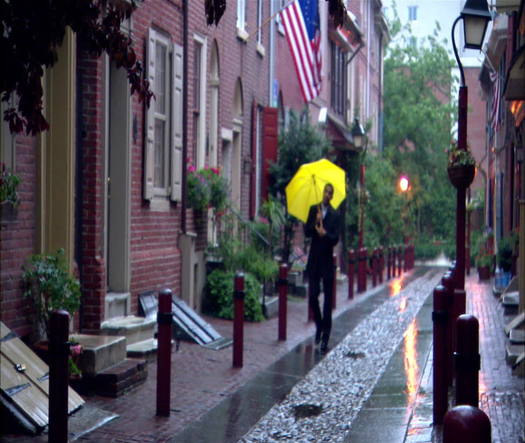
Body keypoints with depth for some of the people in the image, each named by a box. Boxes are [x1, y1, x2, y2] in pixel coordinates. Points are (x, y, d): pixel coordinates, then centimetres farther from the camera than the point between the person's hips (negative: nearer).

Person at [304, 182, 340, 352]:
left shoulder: (334, 215, 0)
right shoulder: (313, 209, 7)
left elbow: (336, 238, -7)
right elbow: (306, 231, 1)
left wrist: (325, 234, -24)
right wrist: (315, 223, -16)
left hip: (327, 260, -2)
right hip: (314, 259, 2)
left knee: (328, 298, 1)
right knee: (312, 296, 0)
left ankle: (325, 336, 7)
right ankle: (319, 325, 25)